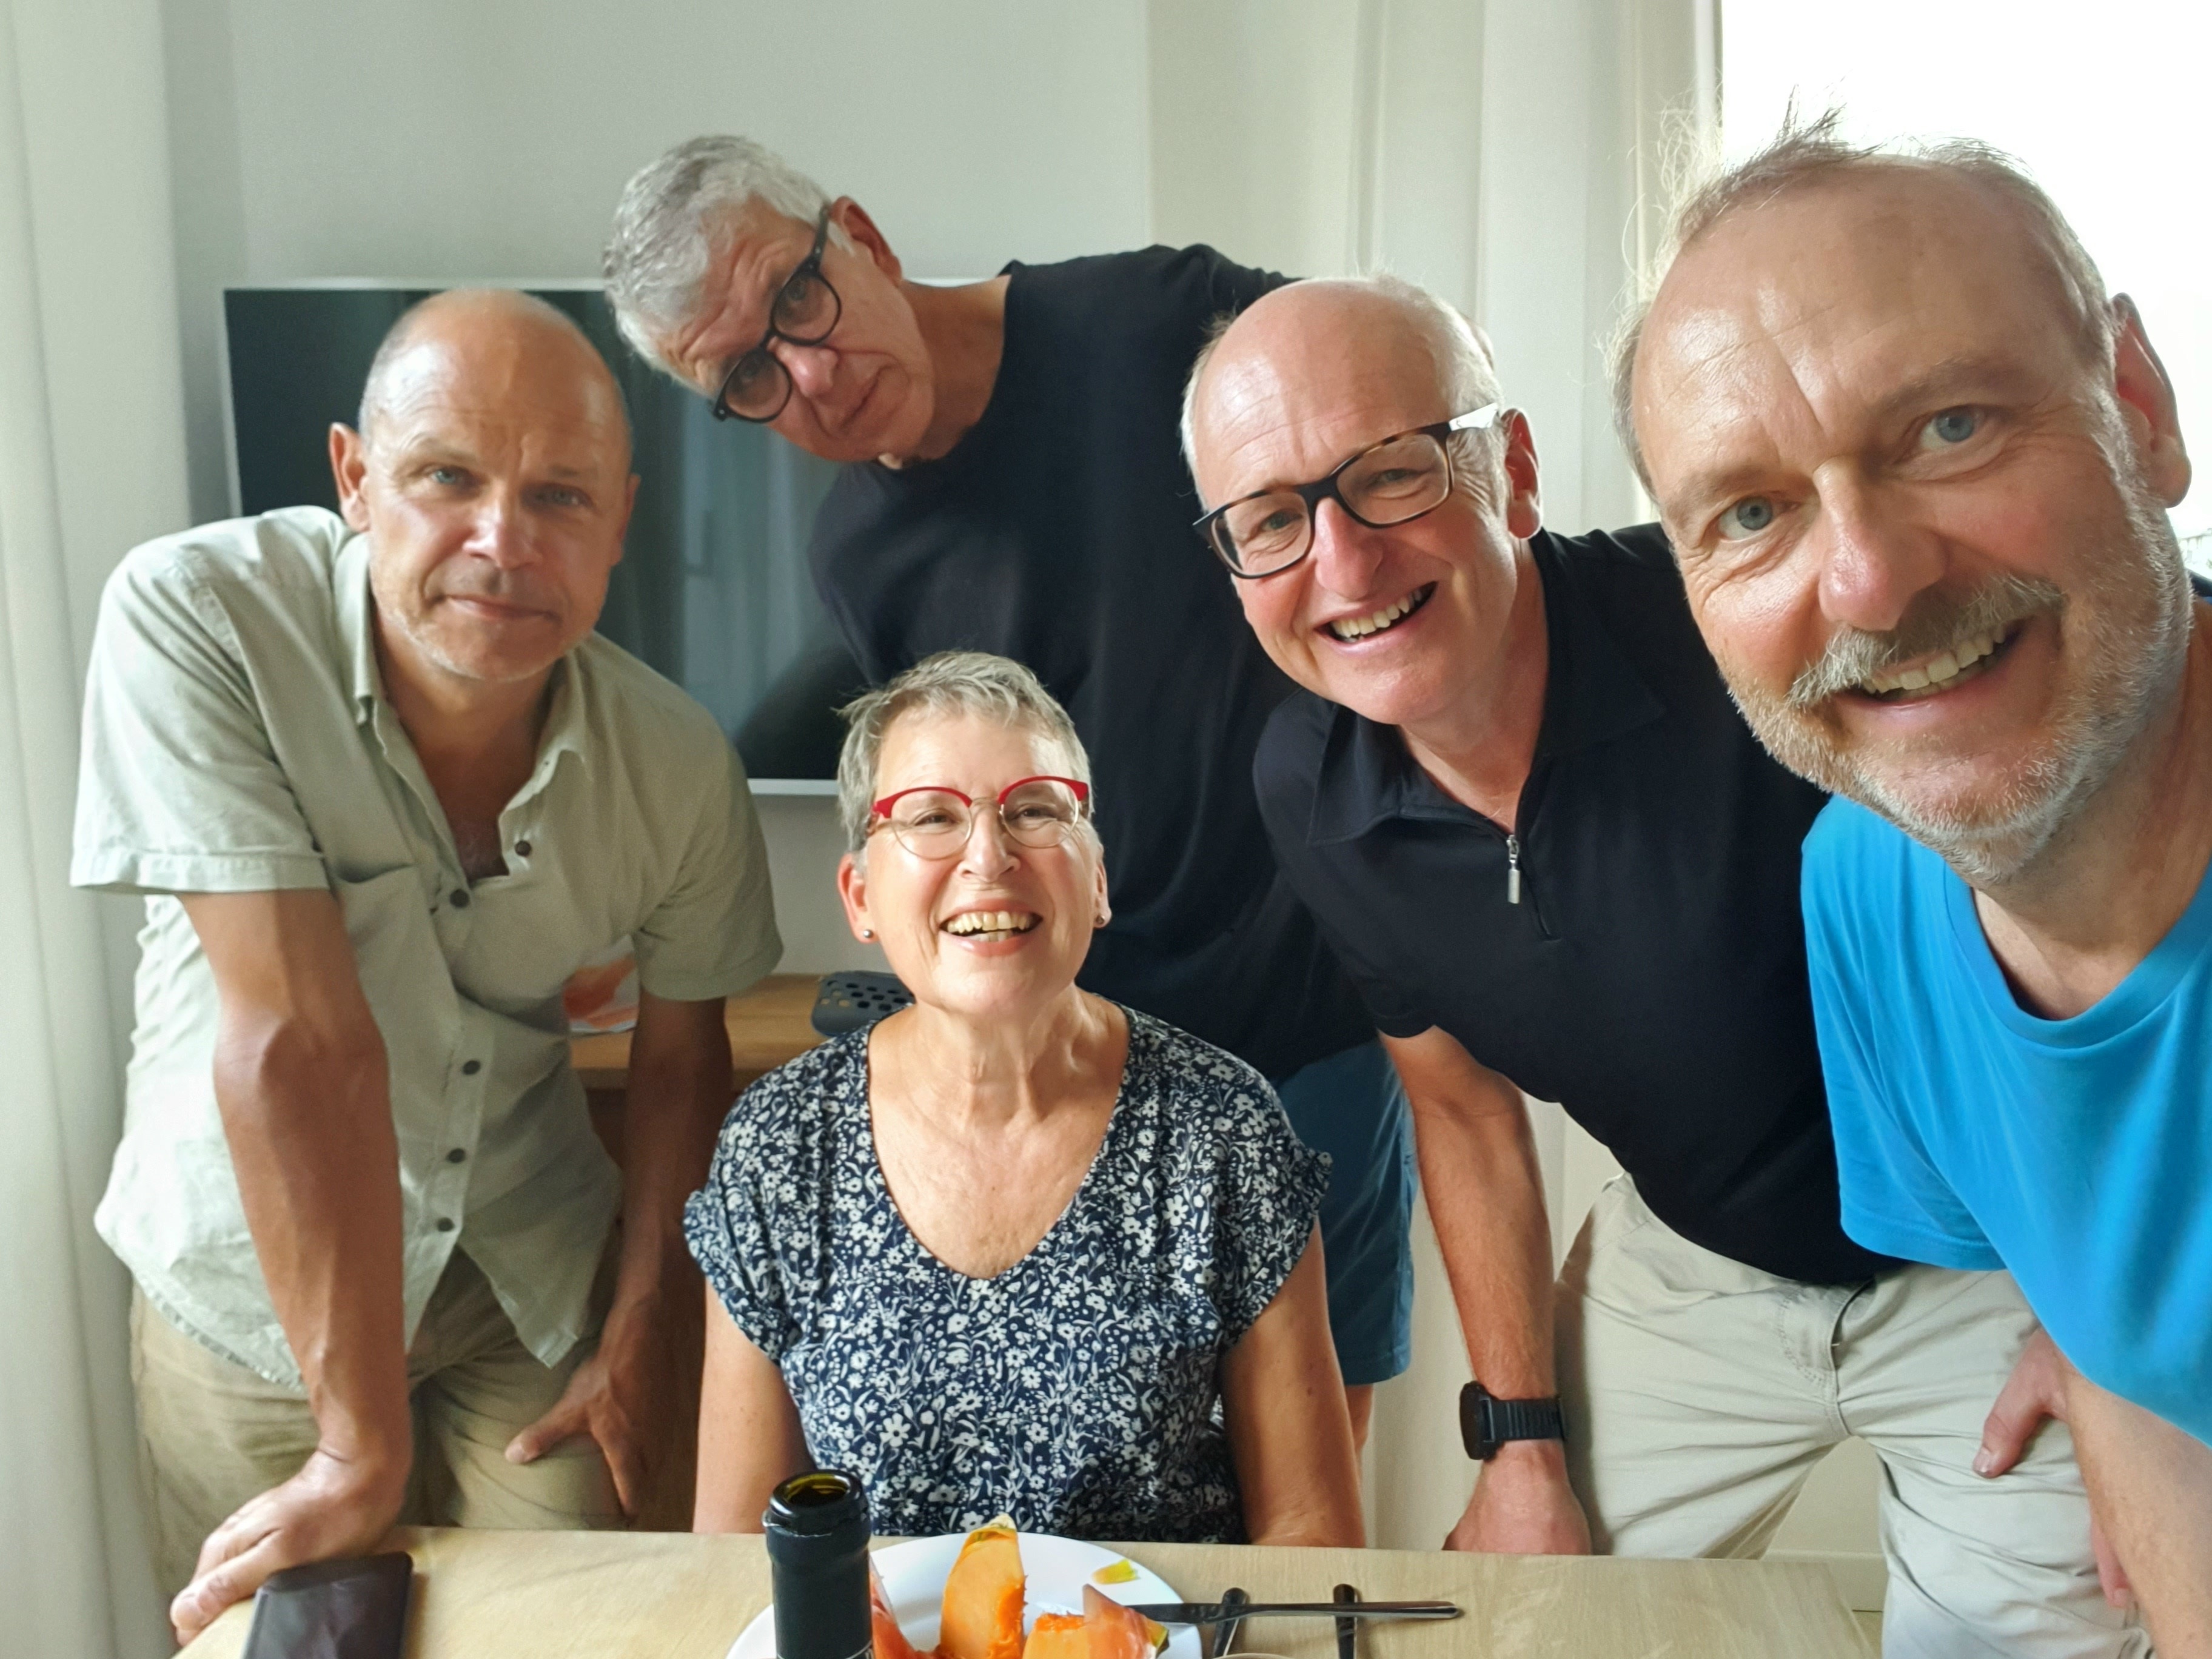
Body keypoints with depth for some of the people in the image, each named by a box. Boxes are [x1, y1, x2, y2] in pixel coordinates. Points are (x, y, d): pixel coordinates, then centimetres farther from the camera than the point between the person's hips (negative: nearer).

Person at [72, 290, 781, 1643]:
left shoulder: (679, 761, -14)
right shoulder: (195, 626, -25)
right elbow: (302, 1044, -28)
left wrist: (639, 1335, 2)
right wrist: (364, 1449, -25)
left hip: (537, 1281, 2)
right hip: (255, 1287, -2)